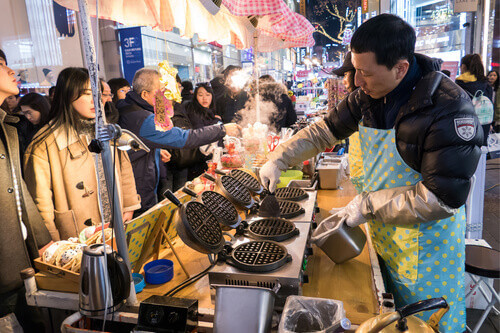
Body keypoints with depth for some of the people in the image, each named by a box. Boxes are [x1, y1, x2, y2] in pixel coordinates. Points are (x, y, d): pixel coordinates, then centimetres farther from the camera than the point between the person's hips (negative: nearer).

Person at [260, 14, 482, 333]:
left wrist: (369, 204, -23)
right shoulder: (369, 95, -6)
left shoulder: (450, 108, -27)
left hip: (426, 243, -6)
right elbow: (326, 129, 4)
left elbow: (444, 198, -27)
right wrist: (278, 159, -2)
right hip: (382, 230, 6)